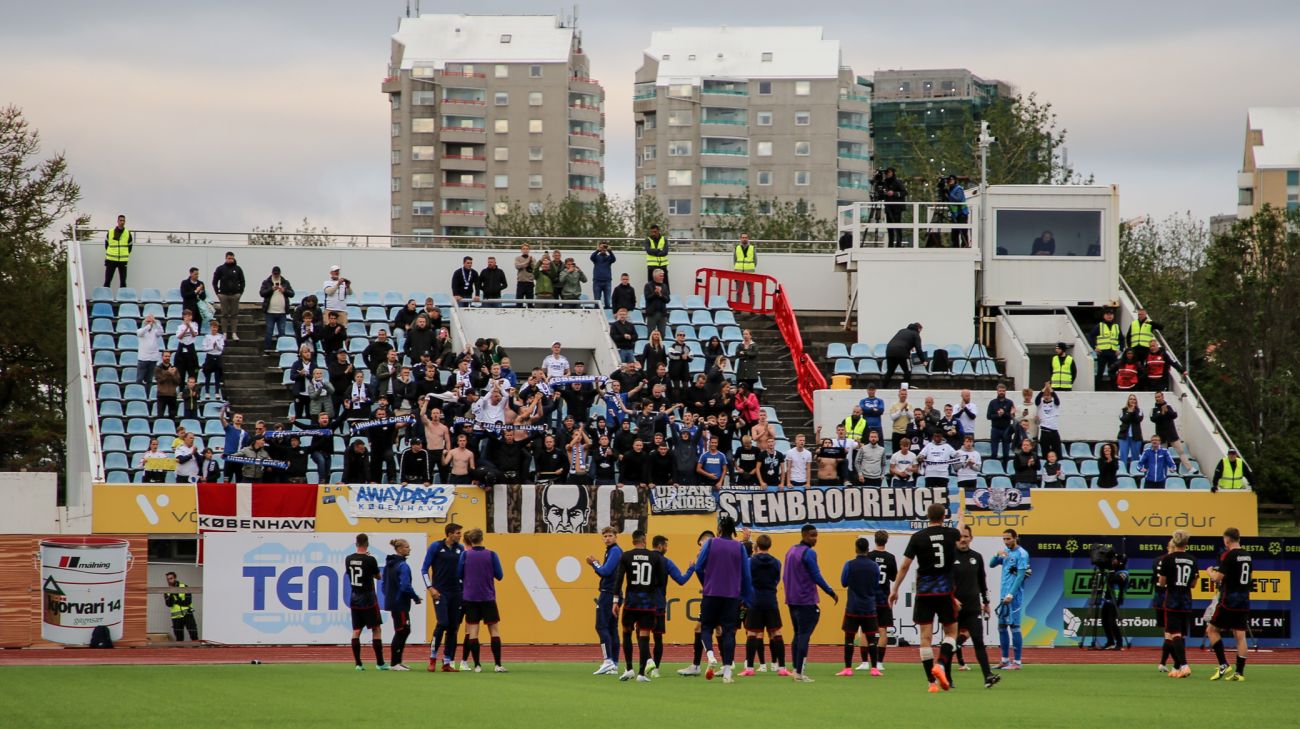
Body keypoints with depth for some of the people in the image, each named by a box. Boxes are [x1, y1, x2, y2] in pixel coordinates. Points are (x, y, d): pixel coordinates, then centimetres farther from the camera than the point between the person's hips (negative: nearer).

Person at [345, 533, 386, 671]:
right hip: (368, 599, -5)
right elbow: (378, 576, -1)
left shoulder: (348, 559, 0)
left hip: (354, 599, 5)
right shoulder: (370, 559, -14)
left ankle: (358, 663, 2)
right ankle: (379, 663, 0)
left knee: (356, 631, 6)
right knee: (376, 629, 2)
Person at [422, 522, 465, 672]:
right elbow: (424, 569, 0)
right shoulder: (436, 547, -3)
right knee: (442, 623, -17)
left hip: (456, 592, 5)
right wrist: (430, 588, -9)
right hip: (440, 592, -5)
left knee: (453, 628, 2)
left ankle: (447, 662, 6)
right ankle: (433, 658, -2)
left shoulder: (460, 548, 9)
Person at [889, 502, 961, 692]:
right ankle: (941, 665, -14)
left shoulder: (918, 537, -4)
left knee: (926, 636, 2)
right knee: (951, 632, 12)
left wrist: (895, 590, 7)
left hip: (924, 593, 0)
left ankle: (932, 682, 0)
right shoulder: (951, 534, 0)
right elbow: (961, 535, 26)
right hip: (945, 591, 0)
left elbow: (905, 566, -3)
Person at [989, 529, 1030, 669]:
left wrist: (1011, 594, -19)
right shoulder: (1006, 552, 14)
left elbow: (1021, 575, -14)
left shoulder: (1021, 554, -8)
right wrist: (997, 555, -7)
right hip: (1003, 595, 8)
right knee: (1002, 626, 9)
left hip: (1014, 597, -8)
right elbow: (992, 564, 14)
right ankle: (1005, 660, 17)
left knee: (1014, 626, -8)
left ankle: (1017, 662, -6)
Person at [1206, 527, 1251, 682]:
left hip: (1229, 601, -7)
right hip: (1244, 601, 7)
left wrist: (1211, 572, 5)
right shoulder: (1247, 555, 10)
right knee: (1240, 636, 6)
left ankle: (1224, 665, -5)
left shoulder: (1228, 556, -13)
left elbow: (1217, 578, -18)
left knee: (1212, 630, 5)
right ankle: (1239, 672, 3)